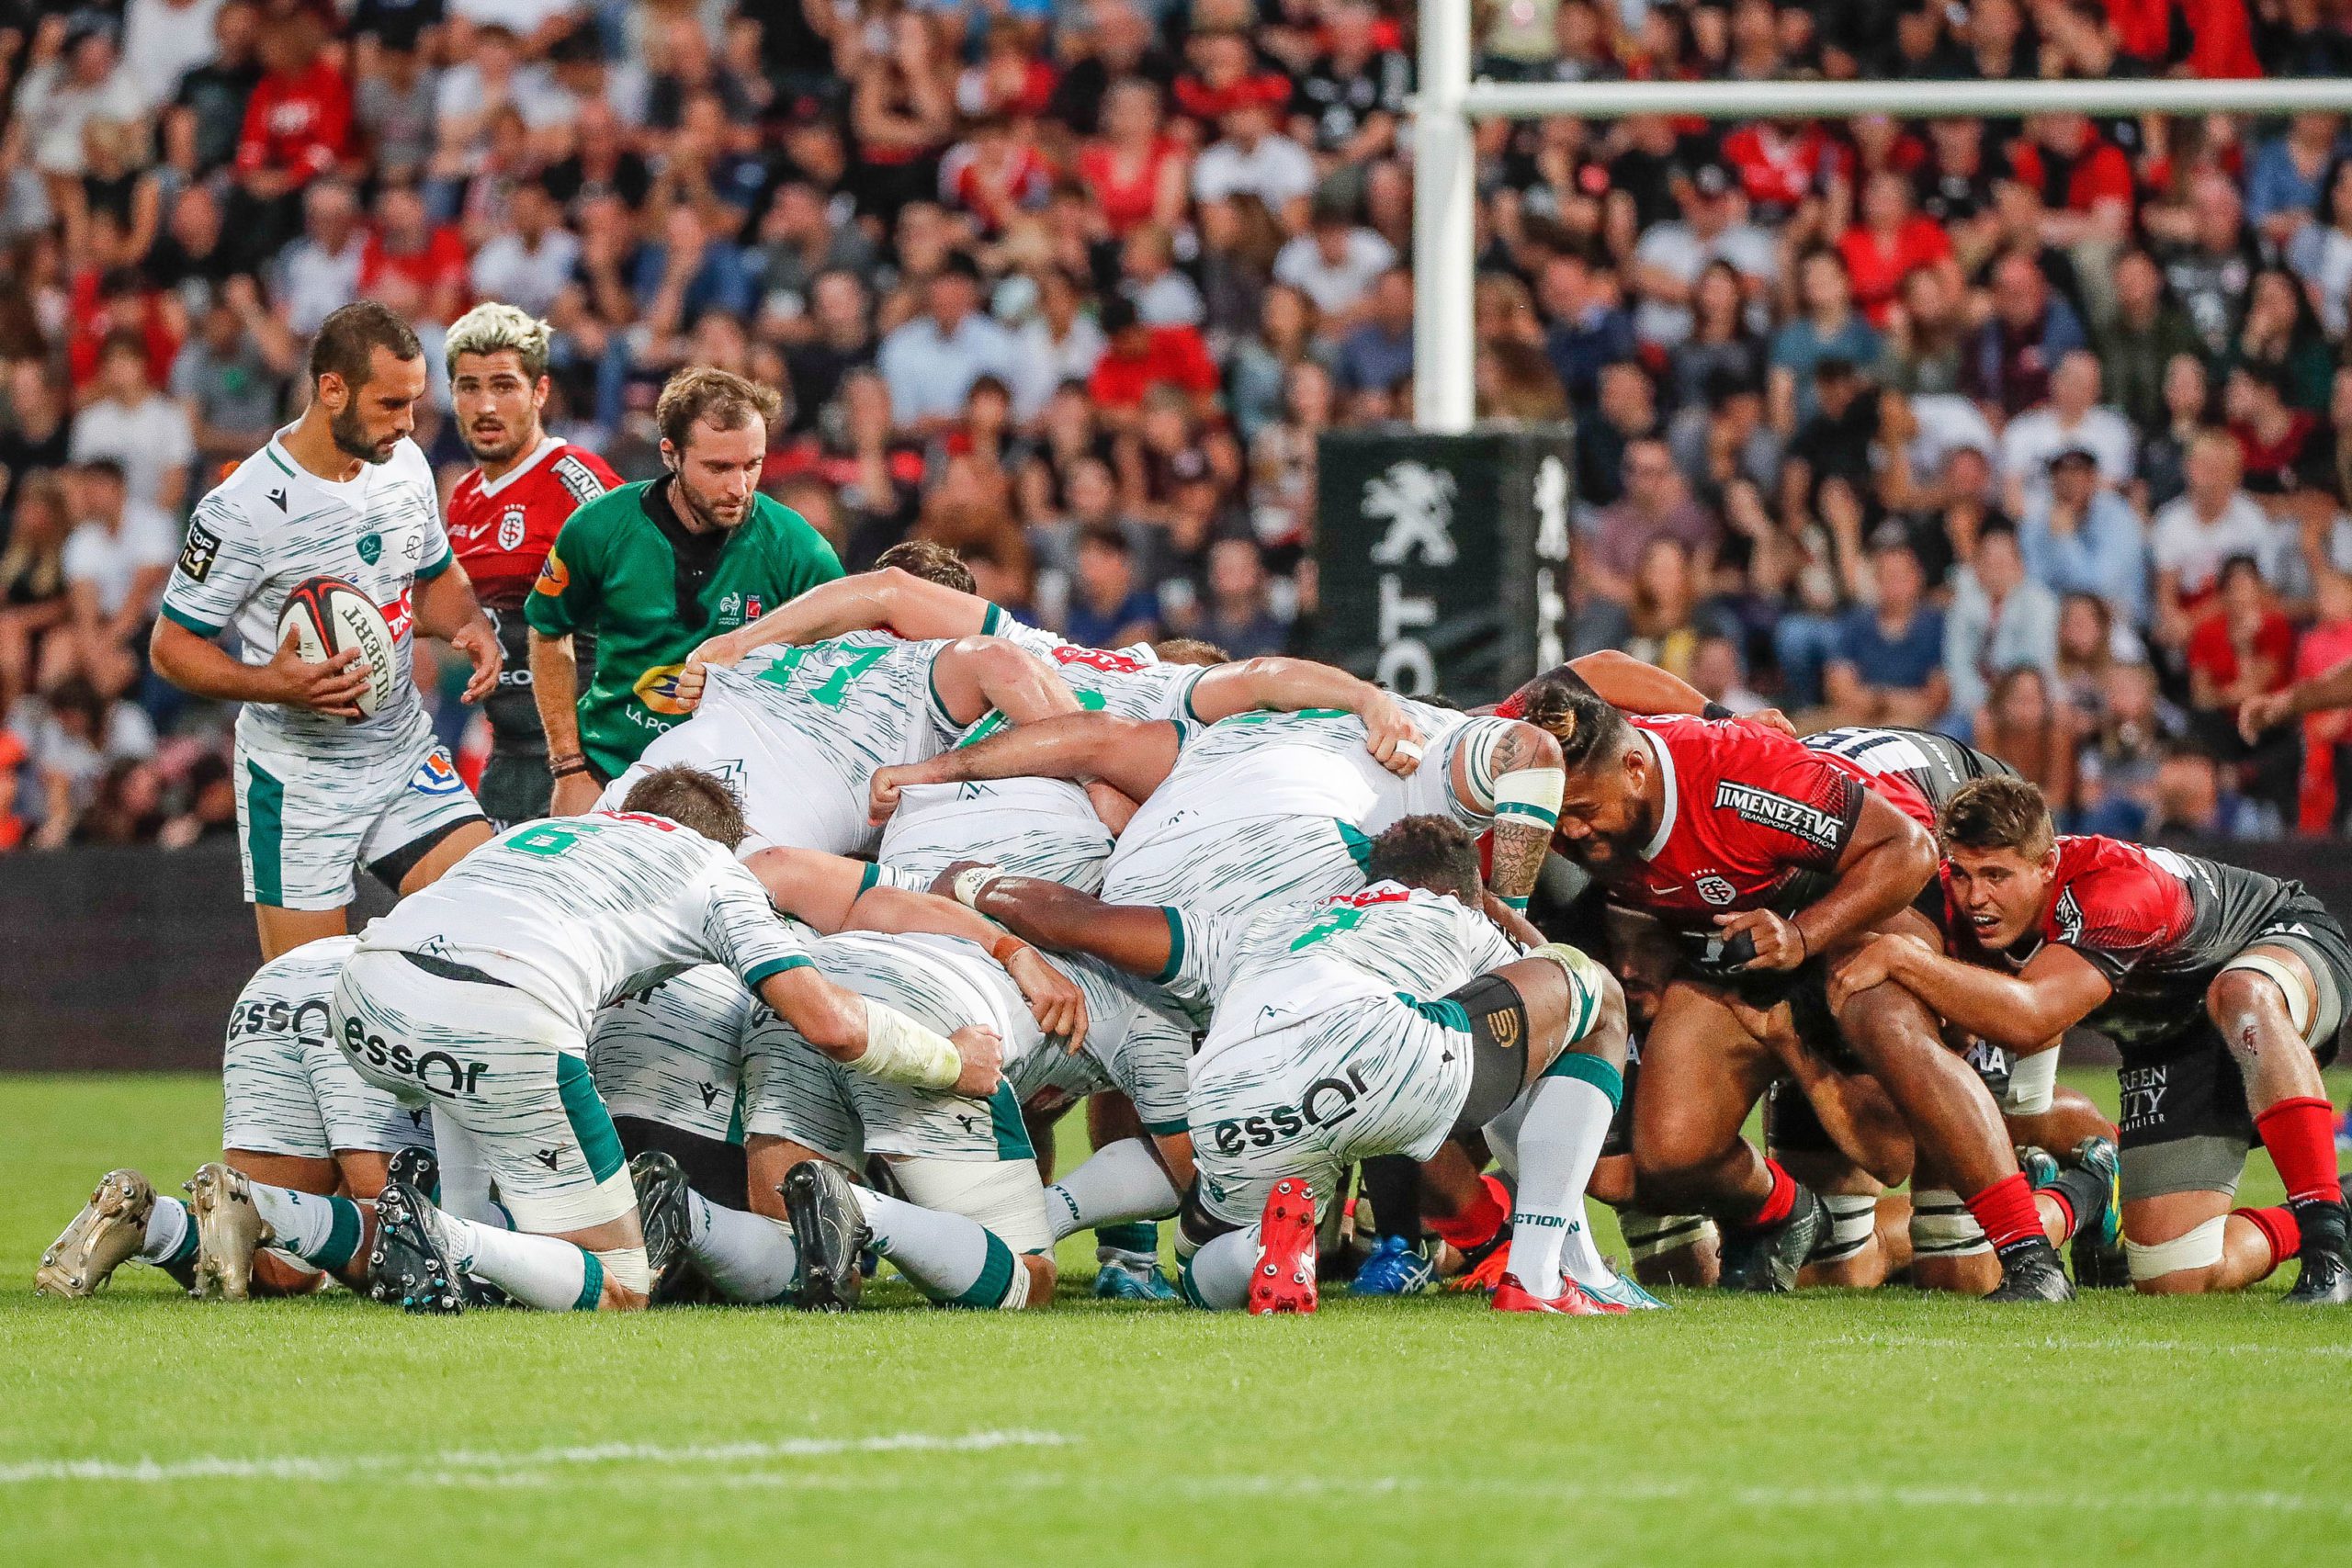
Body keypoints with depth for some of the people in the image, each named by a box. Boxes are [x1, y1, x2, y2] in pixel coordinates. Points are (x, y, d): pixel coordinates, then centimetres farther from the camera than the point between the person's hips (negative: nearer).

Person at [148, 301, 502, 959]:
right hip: (299, 777, -6)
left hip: (407, 756, 6)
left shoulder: (404, 462, 1)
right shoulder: (243, 509, -20)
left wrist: (472, 627, -4)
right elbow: (172, 646, -13)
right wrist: (270, 683, -30)